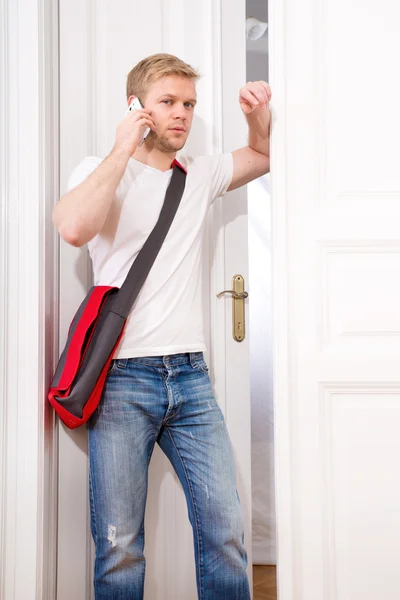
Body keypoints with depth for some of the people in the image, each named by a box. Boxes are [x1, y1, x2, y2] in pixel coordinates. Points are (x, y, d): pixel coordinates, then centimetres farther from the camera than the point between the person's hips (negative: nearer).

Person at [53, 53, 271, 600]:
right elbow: (73, 227, -18)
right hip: (122, 376, -3)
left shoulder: (201, 174, 16)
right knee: (119, 545, -2)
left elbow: (265, 154, 33)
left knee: (226, 530, 0)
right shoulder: (101, 171, 4)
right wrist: (124, 150, -10)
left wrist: (260, 116, 11)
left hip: (190, 374, 4)